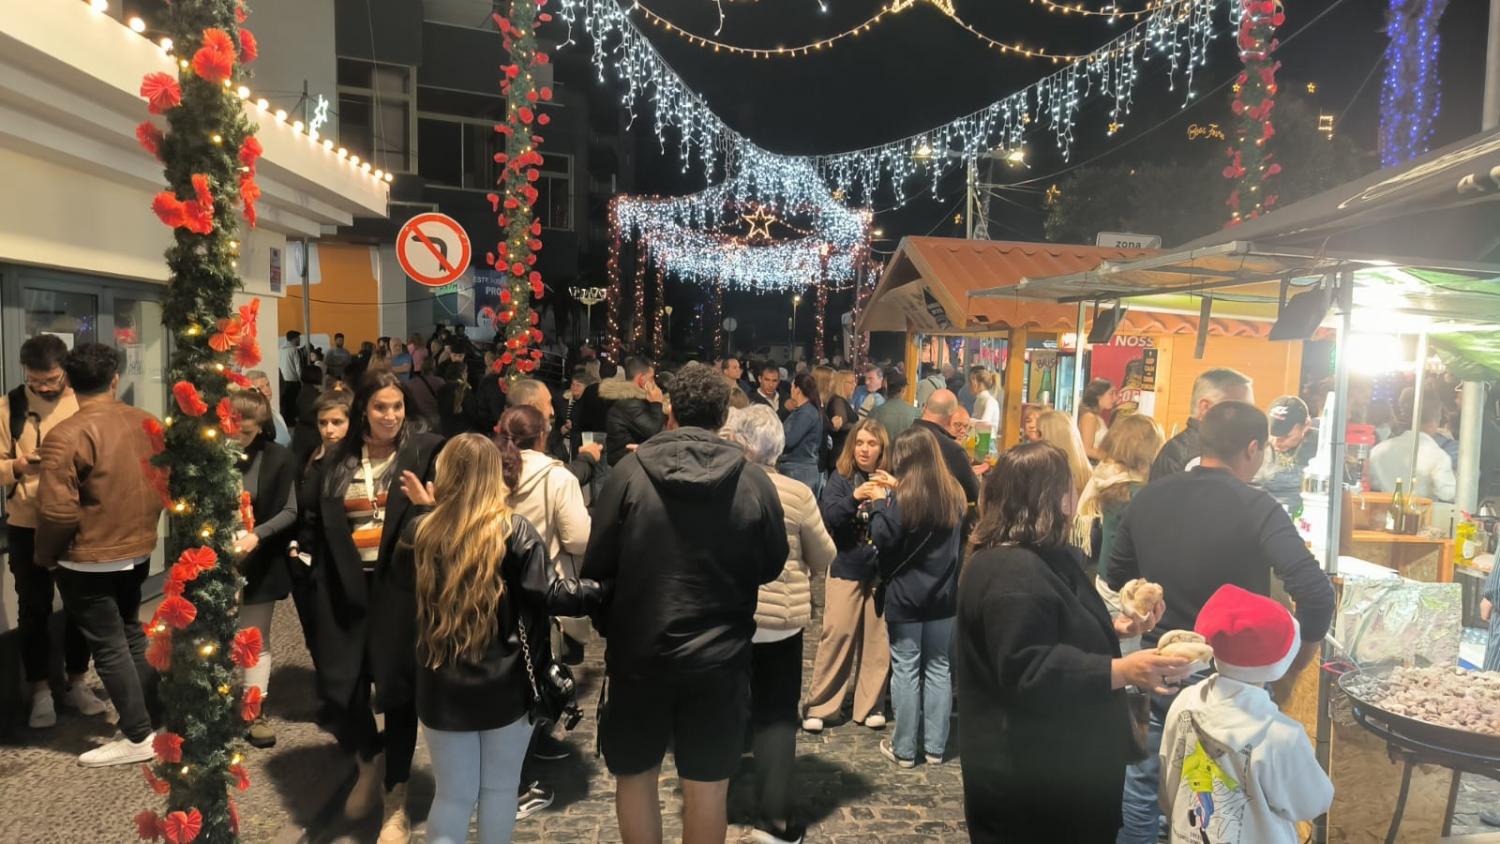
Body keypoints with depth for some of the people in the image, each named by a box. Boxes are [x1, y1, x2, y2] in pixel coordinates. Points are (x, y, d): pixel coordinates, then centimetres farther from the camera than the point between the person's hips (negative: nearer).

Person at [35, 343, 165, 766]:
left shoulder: (67, 434, -20)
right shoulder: (146, 423, -2)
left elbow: (57, 510, -21)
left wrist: (45, 556, -3)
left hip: (88, 561, -6)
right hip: (138, 552, 6)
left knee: (108, 647, 5)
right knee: (132, 636, 20)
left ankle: (138, 737, 12)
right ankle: (149, 717, 29)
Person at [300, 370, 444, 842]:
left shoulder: (425, 452, -3)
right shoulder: (337, 461, 9)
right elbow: (317, 522, 18)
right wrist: (310, 551, 5)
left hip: (400, 585, -3)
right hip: (346, 587, 3)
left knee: (397, 686, 4)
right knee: (339, 687, 2)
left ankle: (395, 802, 23)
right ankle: (368, 763, 36)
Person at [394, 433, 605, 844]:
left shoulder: (421, 530, -4)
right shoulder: (513, 530, -12)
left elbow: (401, 576, 17)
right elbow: (550, 593, -15)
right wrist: (601, 590, -2)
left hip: (442, 687, 2)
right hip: (505, 684, -2)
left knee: (453, 794, 12)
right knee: (500, 788, 15)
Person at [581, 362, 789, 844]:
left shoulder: (630, 471, -11)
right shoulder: (754, 482, -8)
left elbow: (597, 564, -7)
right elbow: (772, 566, 3)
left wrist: (607, 625, 10)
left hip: (639, 651, 0)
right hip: (720, 655, 1)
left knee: (634, 775, 20)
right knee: (707, 788, 13)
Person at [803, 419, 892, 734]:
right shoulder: (840, 477, -1)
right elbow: (828, 516, -12)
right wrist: (853, 498, -28)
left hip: (882, 569, 1)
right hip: (846, 567, -1)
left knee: (878, 637, 6)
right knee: (837, 634, -2)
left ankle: (871, 705, 19)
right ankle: (818, 705, 8)